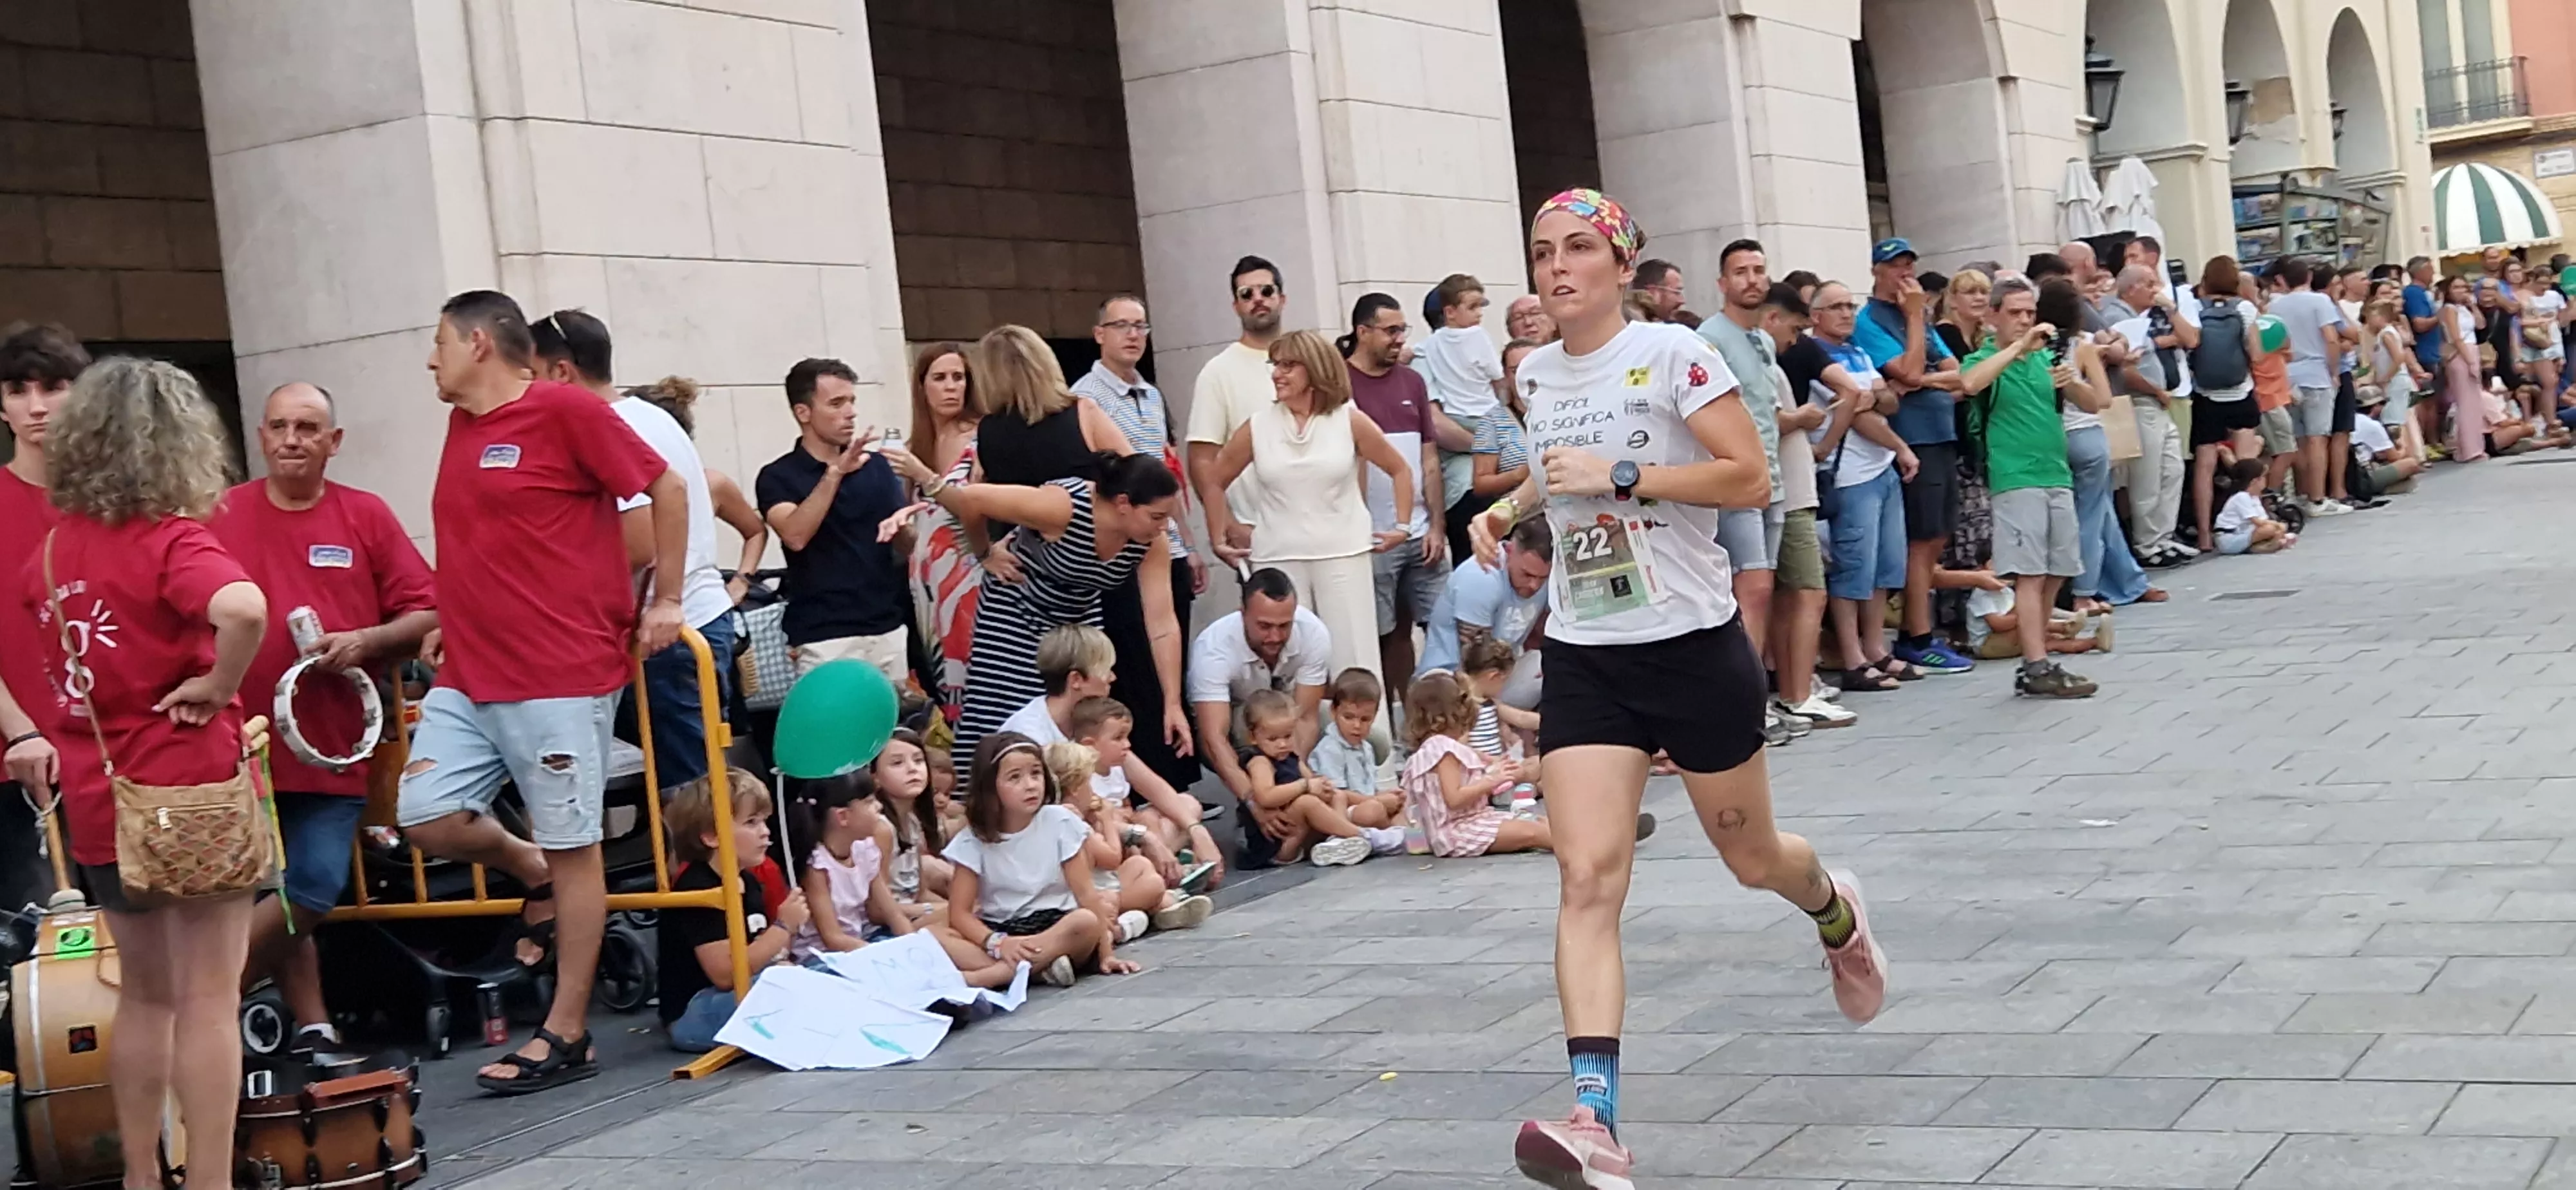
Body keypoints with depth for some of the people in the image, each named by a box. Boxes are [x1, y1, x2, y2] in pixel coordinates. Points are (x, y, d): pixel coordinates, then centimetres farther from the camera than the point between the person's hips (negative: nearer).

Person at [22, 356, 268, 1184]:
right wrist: (218, 688, -21)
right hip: (192, 790, -6)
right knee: (209, 1000, 1)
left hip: (100, 798, 6)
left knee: (144, 995, 19)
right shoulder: (173, 541, -16)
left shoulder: (52, 546, 4)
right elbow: (244, 608, -36)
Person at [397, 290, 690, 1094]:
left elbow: (667, 489, -5)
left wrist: (665, 601, -5)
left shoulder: (565, 411, -8)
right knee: (428, 821, -2)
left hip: (562, 676, -7)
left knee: (572, 847, 0)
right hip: (466, 677, 8)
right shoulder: (462, 425, 15)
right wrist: (451, 620, 18)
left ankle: (566, 1036, 8)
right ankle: (535, 878, 27)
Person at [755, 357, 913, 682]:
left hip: (888, 629, 4)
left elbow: (906, 549, 12)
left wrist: (901, 527, -11)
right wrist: (835, 473, -25)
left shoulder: (876, 465, 10)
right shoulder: (778, 477, -1)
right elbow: (795, 536, -19)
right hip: (824, 638, -4)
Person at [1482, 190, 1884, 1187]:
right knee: (1586, 879, -13)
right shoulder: (1536, 374, 7)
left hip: (1692, 645, -4)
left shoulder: (1671, 353, -10)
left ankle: (1836, 915, 52)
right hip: (1584, 657, 4)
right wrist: (1510, 507, 9)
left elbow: (1751, 478, -16)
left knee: (1751, 856, 14)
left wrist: (1620, 477, -22)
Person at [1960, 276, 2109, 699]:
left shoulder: (2048, 356, 15)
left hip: (2057, 476, 6)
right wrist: (2019, 346, -24)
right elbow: (1970, 383, -26)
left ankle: (2034, 662, 12)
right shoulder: (1986, 359, -2)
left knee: (2055, 575, 6)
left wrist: (2072, 382, -8)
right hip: (2016, 479, -6)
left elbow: (2095, 403, 13)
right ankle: (2038, 668, -12)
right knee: (2030, 575, -10)